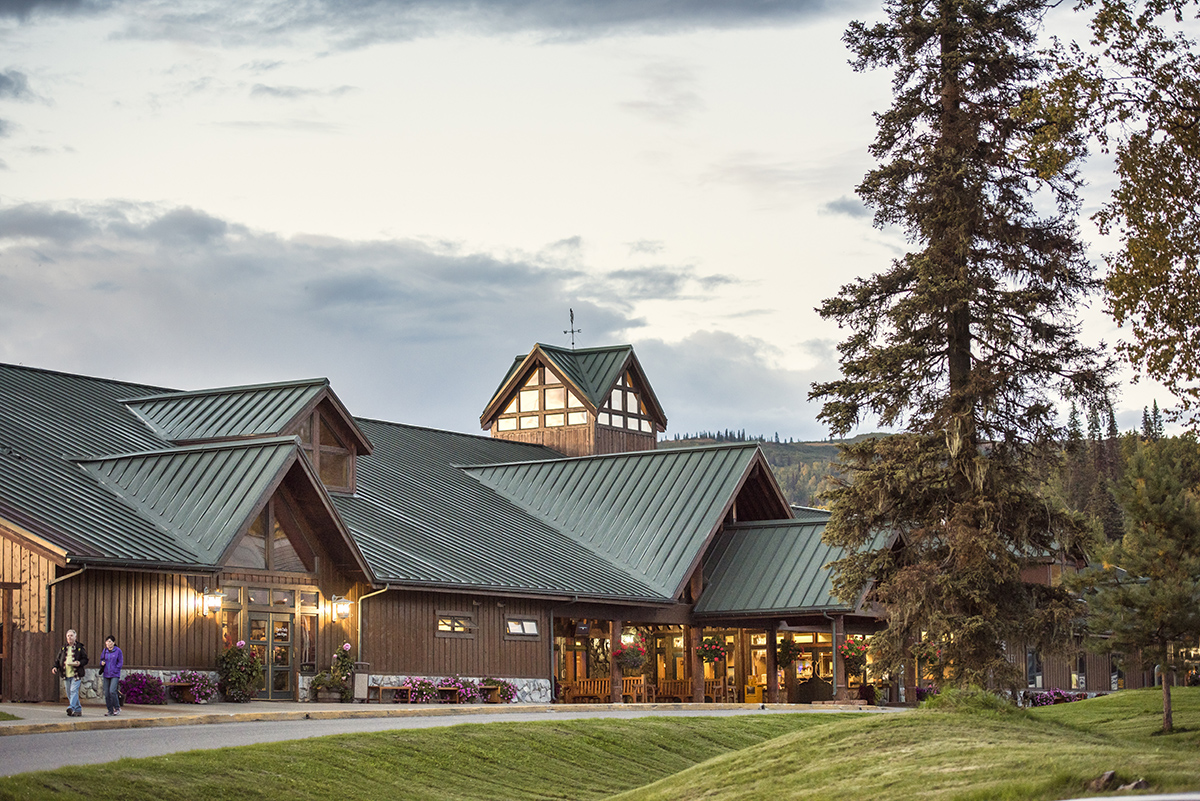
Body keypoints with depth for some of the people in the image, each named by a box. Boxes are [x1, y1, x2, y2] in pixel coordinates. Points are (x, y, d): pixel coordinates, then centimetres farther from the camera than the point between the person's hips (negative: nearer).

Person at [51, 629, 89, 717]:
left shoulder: (80, 648, 2)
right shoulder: (63, 649, 15)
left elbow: (85, 659, 3)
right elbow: (58, 660, 16)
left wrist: (80, 663, -17)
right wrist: (55, 667, -2)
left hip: (76, 674, -5)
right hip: (66, 675, 5)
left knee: (74, 691, -18)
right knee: (69, 693, 8)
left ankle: (71, 708, -29)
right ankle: (78, 709, 19)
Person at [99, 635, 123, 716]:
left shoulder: (118, 651, -3)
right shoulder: (104, 651, 10)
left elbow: (120, 663, -2)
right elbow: (101, 660, 20)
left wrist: (114, 670, -10)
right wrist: (102, 663, -3)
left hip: (115, 675, -5)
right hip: (106, 675, 5)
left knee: (112, 691, -17)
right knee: (107, 693, 3)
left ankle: (117, 708, 0)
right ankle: (110, 711, 11)